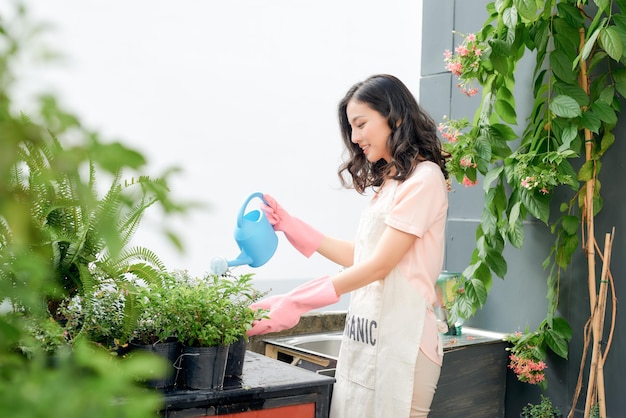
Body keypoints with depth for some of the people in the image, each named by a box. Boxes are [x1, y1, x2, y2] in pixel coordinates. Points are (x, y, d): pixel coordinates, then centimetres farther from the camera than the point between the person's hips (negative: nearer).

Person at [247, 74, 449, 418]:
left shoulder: (424, 177, -11)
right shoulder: (387, 181, 17)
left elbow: (380, 264, -16)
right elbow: (359, 257, 13)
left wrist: (296, 303, -19)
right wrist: (292, 226, 11)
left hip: (400, 338, -8)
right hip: (364, 336, 8)